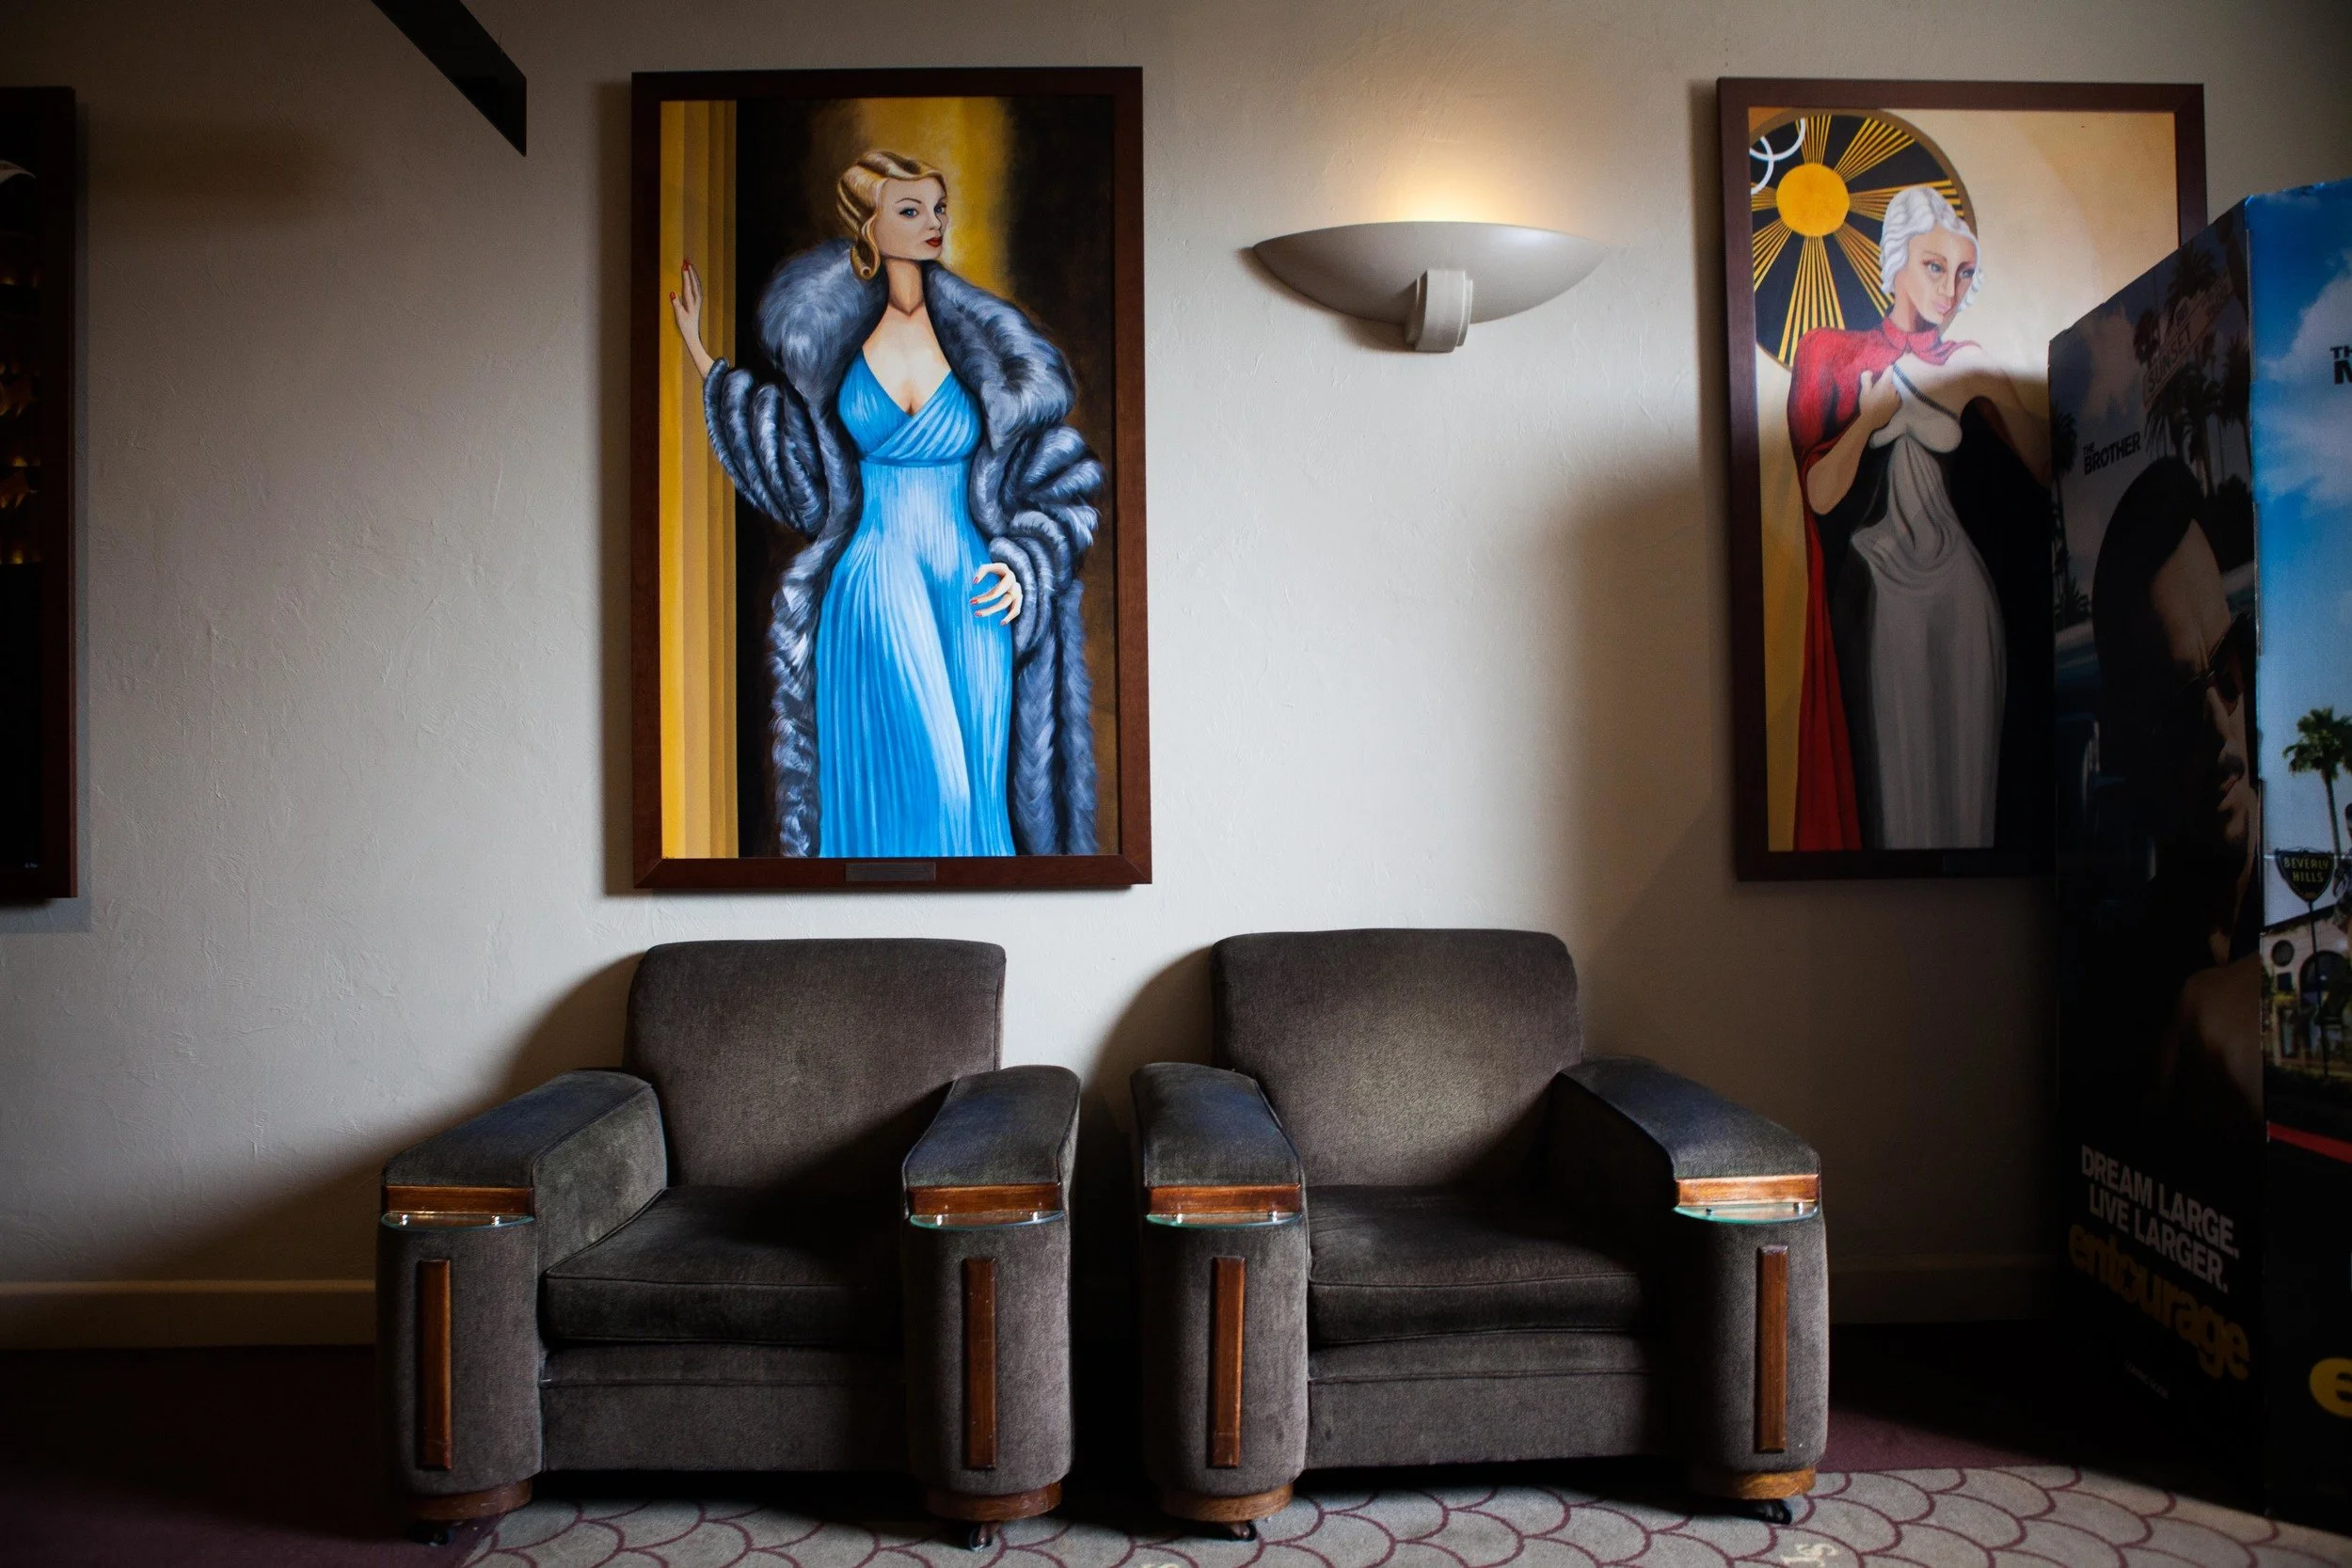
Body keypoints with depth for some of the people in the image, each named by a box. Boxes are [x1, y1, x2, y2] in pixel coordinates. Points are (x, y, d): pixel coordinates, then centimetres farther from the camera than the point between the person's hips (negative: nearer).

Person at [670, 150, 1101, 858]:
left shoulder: (985, 337, 3)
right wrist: (702, 355, 13)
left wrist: (1023, 563, -6)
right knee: (897, 787, -6)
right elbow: (789, 457, 15)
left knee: (976, 790, 1)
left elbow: (1060, 475, 7)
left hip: (971, 590, 0)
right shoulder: (832, 334, 6)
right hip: (871, 592, 0)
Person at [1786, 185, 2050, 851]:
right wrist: (1877, 408, -15)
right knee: (1887, 763, -2)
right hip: (1875, 597, -3)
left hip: (1959, 595, 3)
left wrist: (2000, 393, -9)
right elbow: (1821, 496, -7)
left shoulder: (1968, 366, 12)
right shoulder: (1833, 357, 4)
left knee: (1964, 763, 4)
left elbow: (2047, 468, 2)